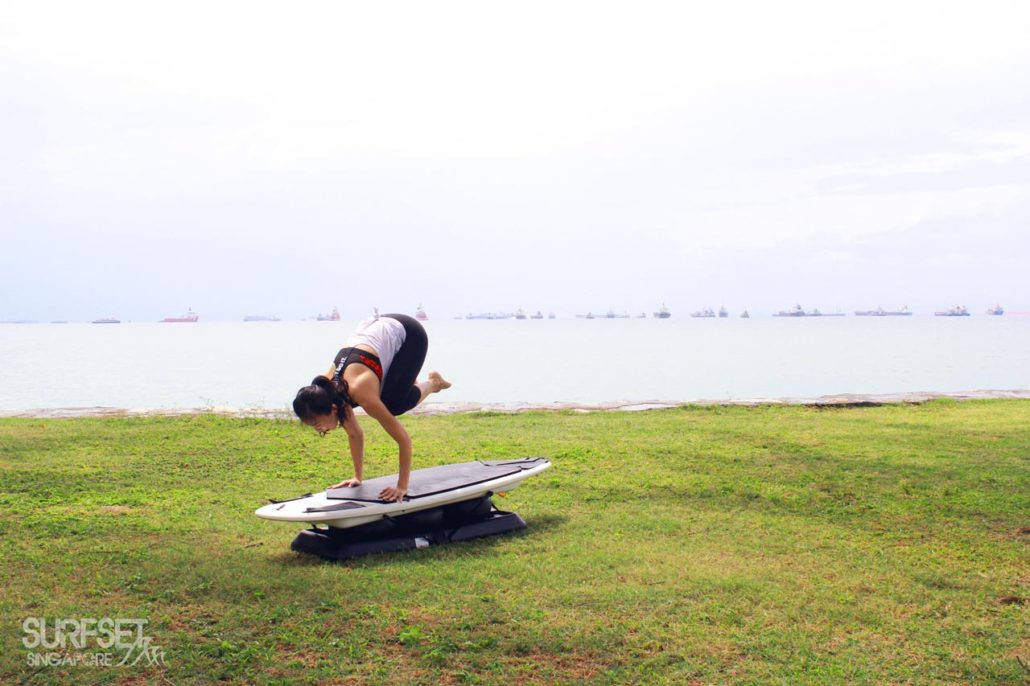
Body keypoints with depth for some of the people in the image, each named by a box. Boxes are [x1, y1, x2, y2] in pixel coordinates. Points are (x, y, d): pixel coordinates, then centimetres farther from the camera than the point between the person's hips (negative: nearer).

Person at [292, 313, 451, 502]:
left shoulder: (360, 392, -36)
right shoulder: (329, 392, -15)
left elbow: (404, 439, -30)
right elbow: (355, 434, 2)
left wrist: (402, 486, -25)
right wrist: (357, 477, 6)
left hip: (408, 334, -6)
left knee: (393, 405, -19)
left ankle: (431, 384, 7)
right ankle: (411, 381, 30)